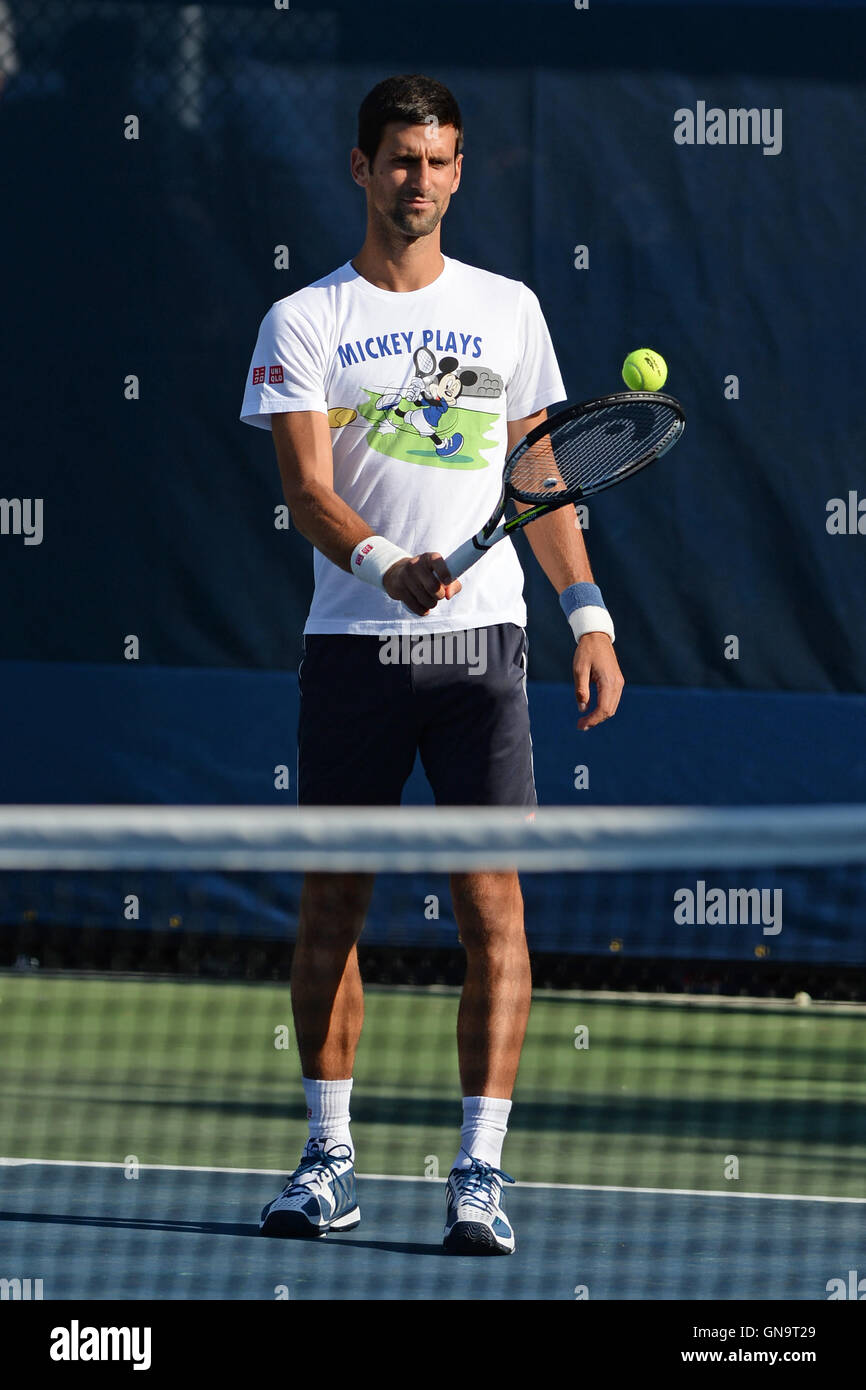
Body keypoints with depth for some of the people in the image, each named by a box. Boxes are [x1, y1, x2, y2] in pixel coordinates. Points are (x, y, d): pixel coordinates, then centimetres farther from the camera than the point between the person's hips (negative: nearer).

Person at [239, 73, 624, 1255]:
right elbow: (307, 489, -10)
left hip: (481, 646, 1)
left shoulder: (507, 308, 11)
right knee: (333, 903, 5)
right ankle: (329, 1162, 17)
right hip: (352, 650, -1)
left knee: (493, 904, -8)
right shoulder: (305, 324, 2)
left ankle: (481, 1176, -8)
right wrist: (386, 565, -29)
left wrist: (590, 614, 8)